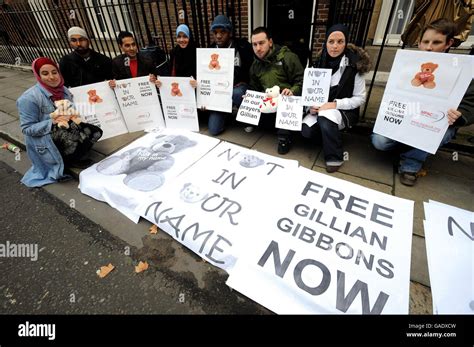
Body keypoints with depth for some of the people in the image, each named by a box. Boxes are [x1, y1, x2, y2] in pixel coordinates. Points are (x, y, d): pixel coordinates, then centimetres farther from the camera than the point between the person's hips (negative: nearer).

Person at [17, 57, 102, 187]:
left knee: (95, 132, -10)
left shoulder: (64, 90, -1)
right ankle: (60, 165, 2)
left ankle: (70, 159, 5)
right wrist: (52, 122, -32)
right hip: (46, 142, -6)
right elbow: (26, 128, -18)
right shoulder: (29, 98, -20)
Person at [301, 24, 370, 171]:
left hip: (345, 110, -4)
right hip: (321, 108, 4)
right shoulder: (319, 63, 2)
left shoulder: (354, 65, -10)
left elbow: (360, 98, -8)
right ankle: (331, 139, 8)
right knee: (306, 130, -24)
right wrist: (311, 105, -15)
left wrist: (335, 104, -23)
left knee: (326, 117, -37)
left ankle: (335, 157, -17)